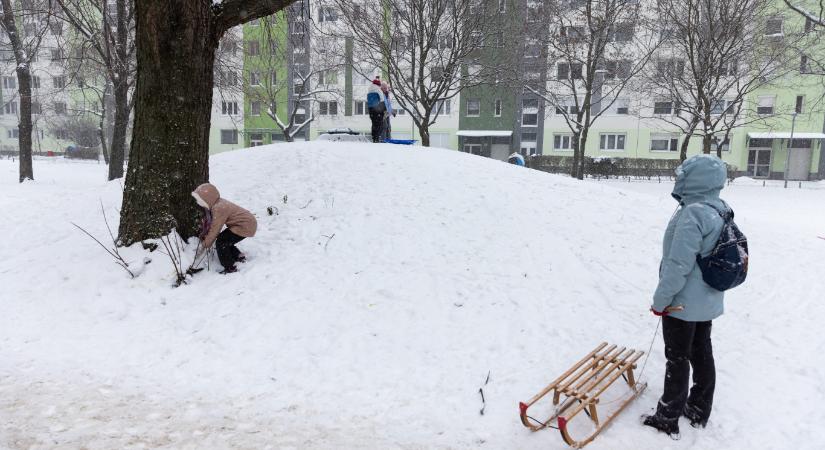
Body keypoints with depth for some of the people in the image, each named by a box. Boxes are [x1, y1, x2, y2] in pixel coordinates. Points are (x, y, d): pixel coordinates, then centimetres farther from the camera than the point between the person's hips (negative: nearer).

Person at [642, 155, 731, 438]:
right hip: (707, 300, 9)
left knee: (677, 359, 4)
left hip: (683, 302, -8)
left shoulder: (692, 213, -26)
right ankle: (699, 411, 34)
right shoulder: (721, 211, 3)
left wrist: (660, 299, -17)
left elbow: (679, 264, -27)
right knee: (701, 353, 19)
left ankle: (668, 419, 17)